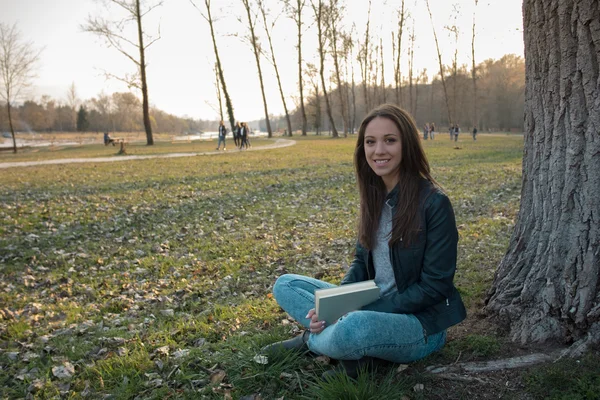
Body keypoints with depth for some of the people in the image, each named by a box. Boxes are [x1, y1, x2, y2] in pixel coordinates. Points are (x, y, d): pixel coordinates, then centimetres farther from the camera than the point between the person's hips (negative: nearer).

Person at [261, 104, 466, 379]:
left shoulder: (433, 202, -17)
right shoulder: (374, 196, 4)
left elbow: (435, 286, -16)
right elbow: (362, 261, 9)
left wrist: (367, 310, -20)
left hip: (420, 322, -7)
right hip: (371, 309, 7)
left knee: (355, 327, -40)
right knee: (285, 285, 0)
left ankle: (312, 339, -6)